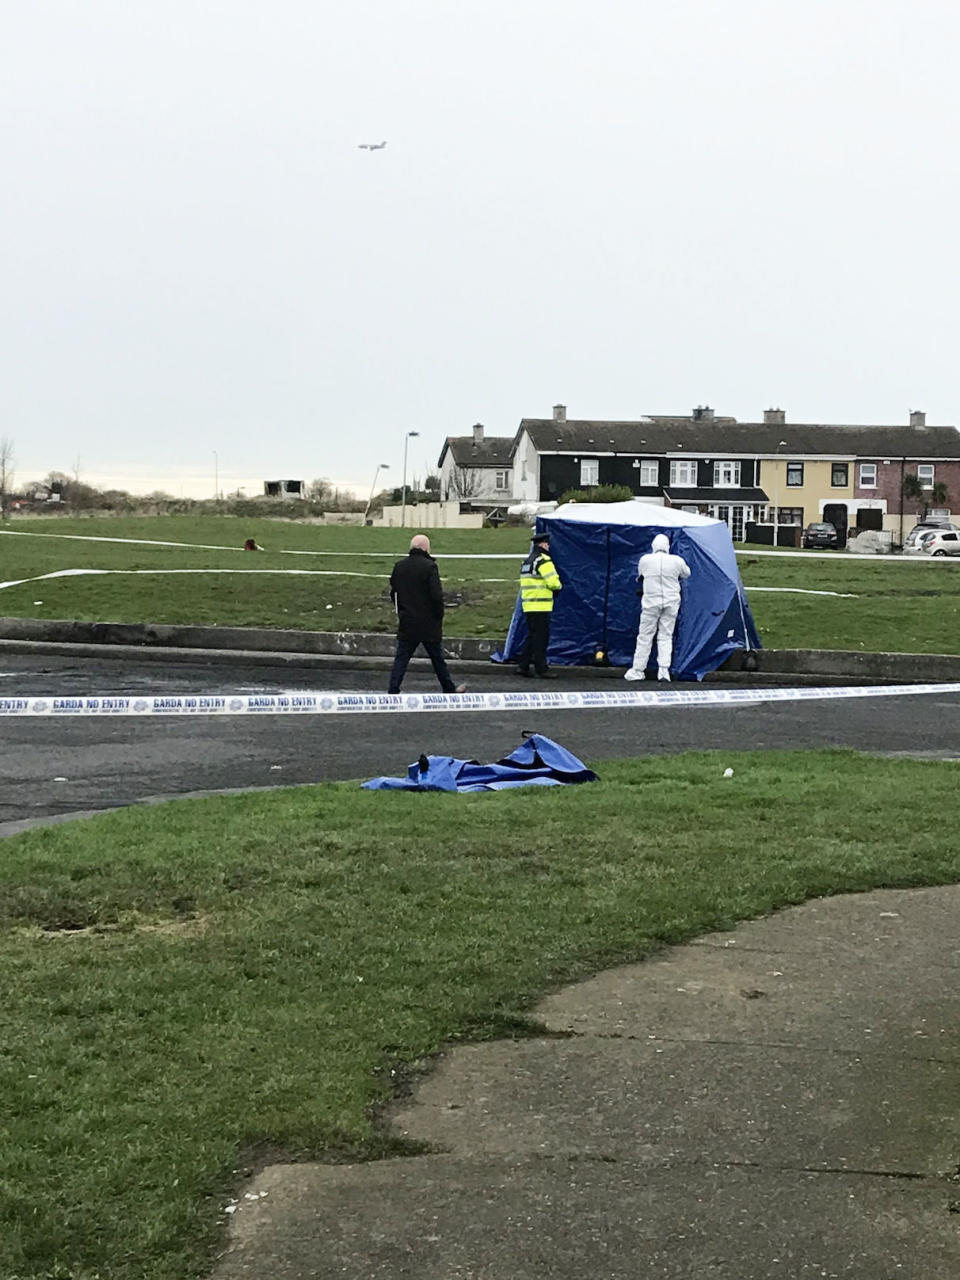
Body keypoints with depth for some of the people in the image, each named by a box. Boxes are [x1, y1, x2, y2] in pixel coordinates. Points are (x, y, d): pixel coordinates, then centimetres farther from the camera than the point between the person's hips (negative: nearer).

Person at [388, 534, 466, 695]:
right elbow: (437, 595, -18)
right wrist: (439, 616, -4)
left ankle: (393, 691, -2)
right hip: (429, 624, -4)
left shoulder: (399, 566, 4)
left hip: (406, 623, 4)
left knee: (401, 657, 5)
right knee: (437, 658, 10)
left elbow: (393, 593, 11)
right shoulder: (429, 567, -15)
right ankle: (449, 689, 23)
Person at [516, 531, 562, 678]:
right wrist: (558, 586, 6)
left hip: (528, 605, 9)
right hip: (541, 605, -9)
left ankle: (523, 666, 12)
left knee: (531, 636, 14)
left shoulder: (527, 562, 19)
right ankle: (541, 668, -2)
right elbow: (553, 582, -17)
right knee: (541, 637, -4)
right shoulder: (543, 560, -12)